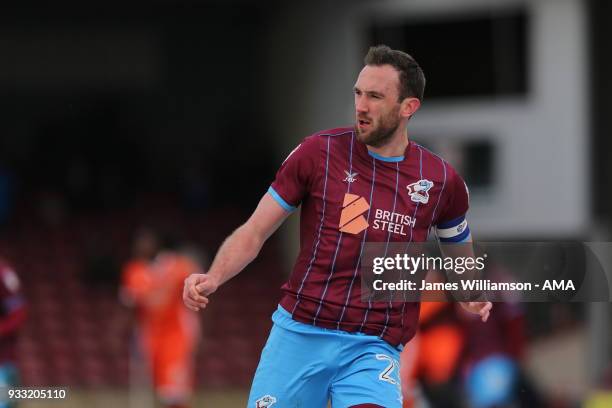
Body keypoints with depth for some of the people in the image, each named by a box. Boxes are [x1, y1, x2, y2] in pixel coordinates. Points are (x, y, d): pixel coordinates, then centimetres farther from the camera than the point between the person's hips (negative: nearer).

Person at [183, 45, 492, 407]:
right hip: (298, 333, 1)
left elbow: (460, 250, 24)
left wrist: (471, 294, 10)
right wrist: (213, 278, -12)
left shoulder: (441, 180, 3)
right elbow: (255, 232, 2)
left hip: (374, 348, -1)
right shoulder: (320, 152, -1)